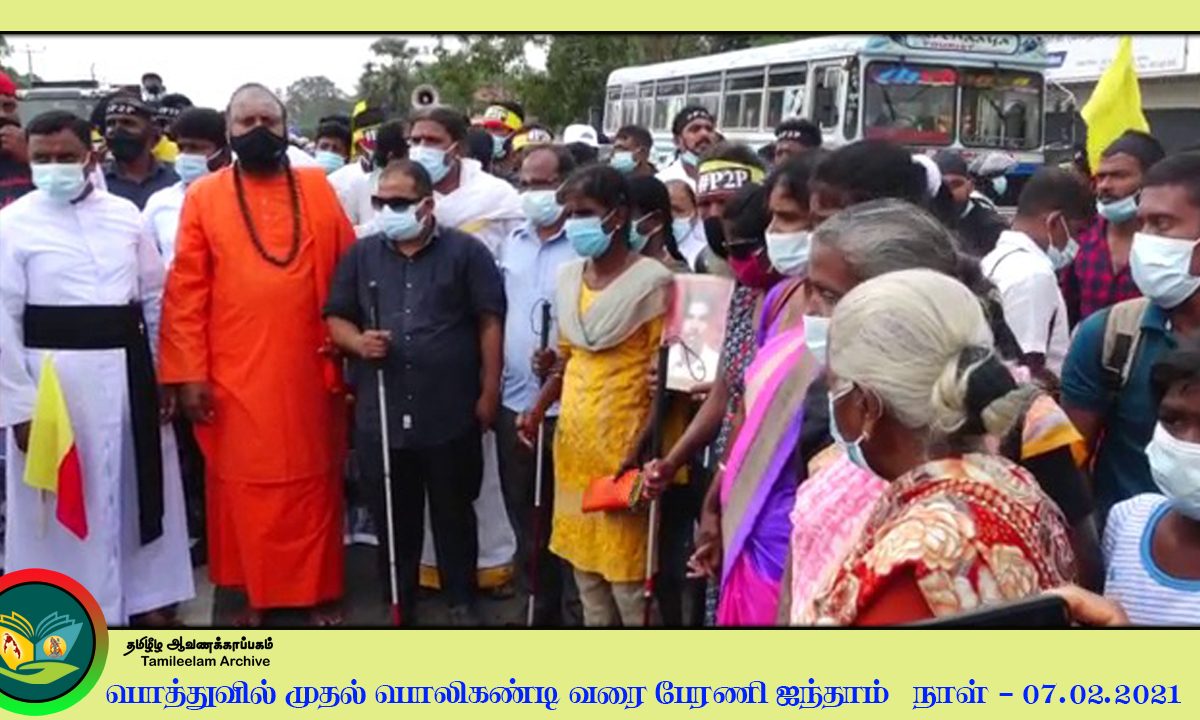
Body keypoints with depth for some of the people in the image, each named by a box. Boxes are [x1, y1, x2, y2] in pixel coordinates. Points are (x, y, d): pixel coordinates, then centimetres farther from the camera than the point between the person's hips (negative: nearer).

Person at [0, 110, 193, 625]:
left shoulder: (125, 214, 6)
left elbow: (155, 298, 10)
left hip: (128, 369, 4)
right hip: (53, 374, -3)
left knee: (135, 486, 14)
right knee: (61, 498, 5)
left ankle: (146, 598, 30)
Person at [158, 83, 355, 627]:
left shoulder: (318, 189, 6)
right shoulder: (203, 197, 1)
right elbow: (185, 291, -2)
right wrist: (189, 373, -8)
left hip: (309, 371, 1)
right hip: (234, 376, -1)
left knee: (313, 484, 10)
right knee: (244, 487, 8)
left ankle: (318, 591, 23)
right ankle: (252, 594, 22)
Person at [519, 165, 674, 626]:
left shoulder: (651, 281, -12)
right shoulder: (569, 277, 8)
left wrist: (642, 448, -19)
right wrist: (538, 410, 1)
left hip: (623, 440, -7)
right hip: (574, 438, 7)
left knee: (627, 562, 0)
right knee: (583, 556, 15)